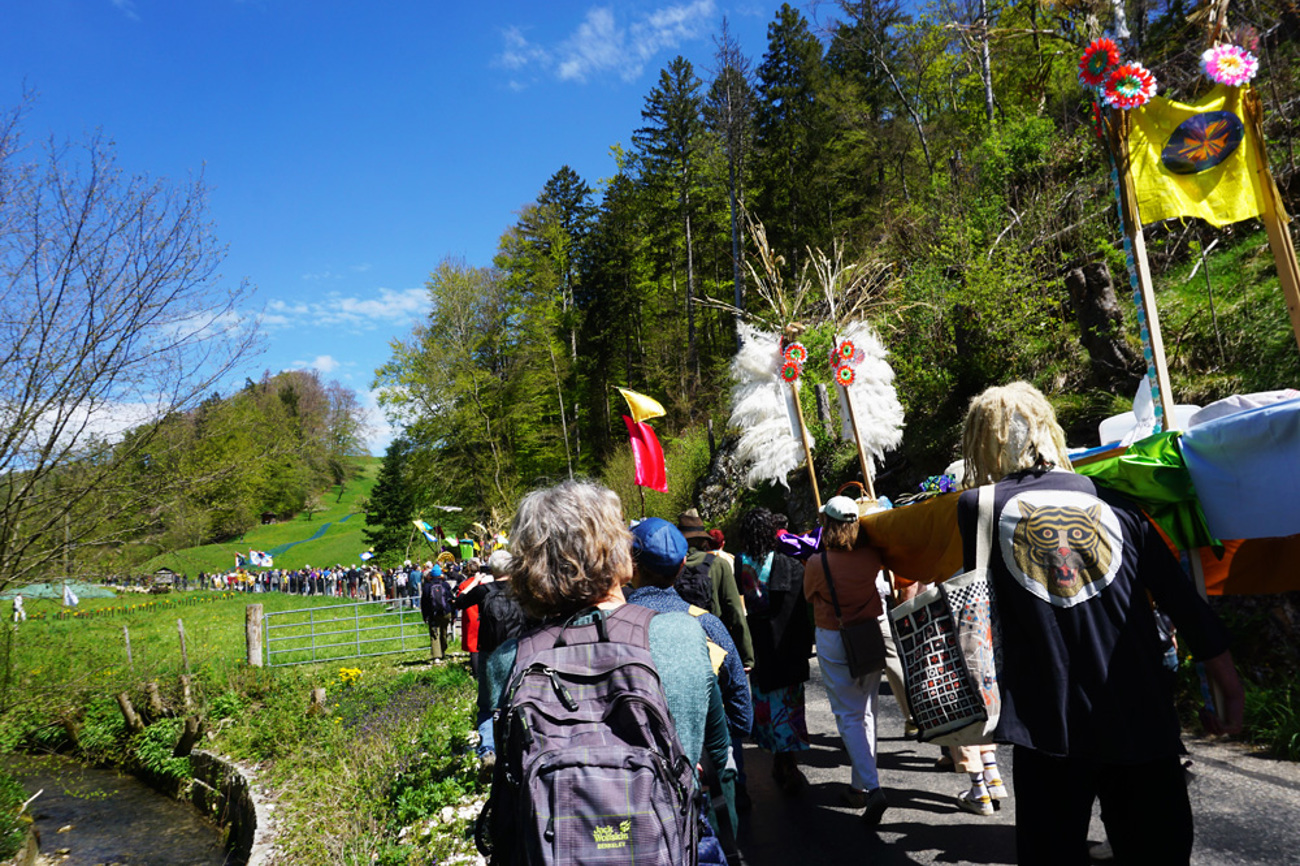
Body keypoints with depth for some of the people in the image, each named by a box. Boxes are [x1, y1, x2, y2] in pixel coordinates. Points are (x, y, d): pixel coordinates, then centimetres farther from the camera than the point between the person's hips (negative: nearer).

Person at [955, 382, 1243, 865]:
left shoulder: (978, 508, -4)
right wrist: (1230, 688, 13)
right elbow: (1185, 603, 3)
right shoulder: (1114, 502, 1)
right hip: (1142, 719, 2)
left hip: (1047, 728, -2)